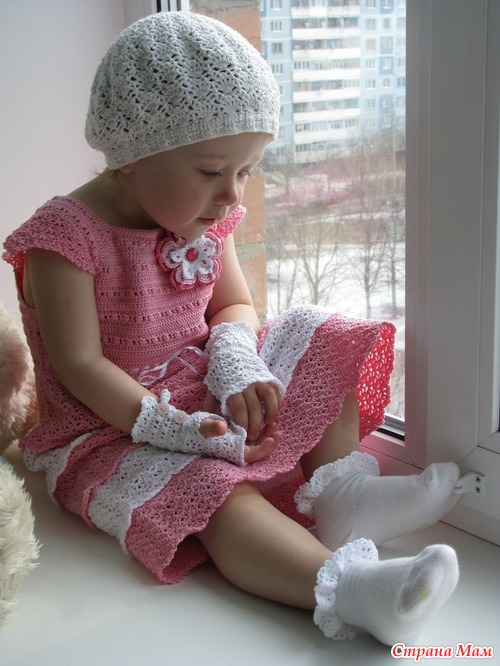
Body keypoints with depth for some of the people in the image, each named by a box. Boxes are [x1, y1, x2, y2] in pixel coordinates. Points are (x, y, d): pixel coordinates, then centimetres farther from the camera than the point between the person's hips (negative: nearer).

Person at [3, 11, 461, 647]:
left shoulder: (205, 223, 4)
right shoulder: (65, 238, -18)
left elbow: (236, 307, 9)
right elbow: (80, 366, -21)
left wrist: (234, 361, -15)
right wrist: (171, 427, -31)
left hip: (205, 397, 8)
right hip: (110, 431, -7)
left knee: (318, 342, 0)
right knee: (215, 493, -35)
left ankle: (341, 489, -14)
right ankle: (343, 586, -55)